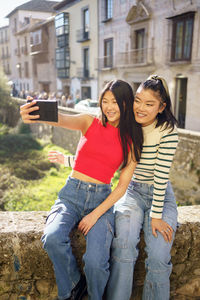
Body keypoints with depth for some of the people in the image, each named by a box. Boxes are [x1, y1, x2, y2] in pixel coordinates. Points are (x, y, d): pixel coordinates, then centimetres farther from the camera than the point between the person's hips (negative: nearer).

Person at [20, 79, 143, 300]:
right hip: (72, 193, 1)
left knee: (96, 262, -22)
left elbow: (122, 186, 1)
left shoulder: (131, 141, 4)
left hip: (102, 199, 0)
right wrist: (34, 115, -42)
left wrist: (95, 215, -10)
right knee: (52, 238, -27)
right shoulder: (90, 122, 3)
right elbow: (61, 120, -19)